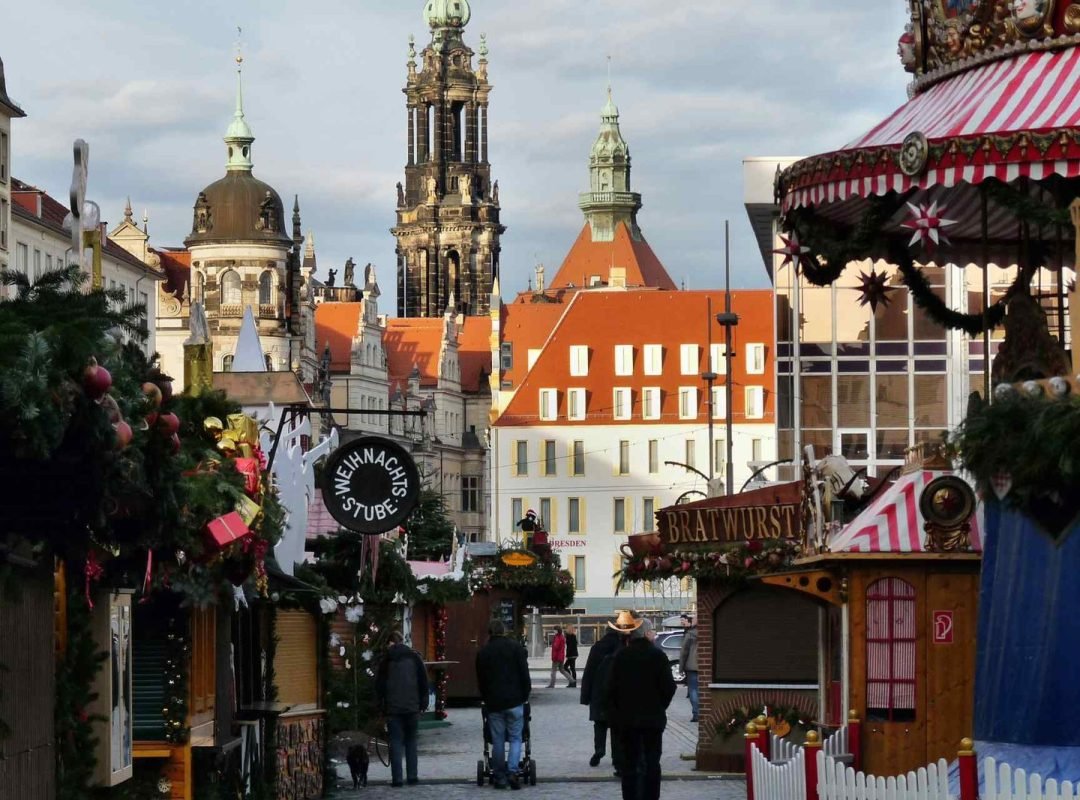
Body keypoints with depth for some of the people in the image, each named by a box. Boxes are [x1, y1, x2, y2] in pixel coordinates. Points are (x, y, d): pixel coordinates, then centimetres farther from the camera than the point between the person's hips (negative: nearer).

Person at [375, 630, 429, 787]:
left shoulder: (387, 659, 1)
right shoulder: (414, 657, 4)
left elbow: (379, 684, 3)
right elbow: (423, 681, 5)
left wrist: (382, 704, 11)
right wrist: (423, 703, 10)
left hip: (393, 708, -1)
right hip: (412, 706, 1)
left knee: (396, 742, 0)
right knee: (411, 741, 11)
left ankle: (397, 778, -6)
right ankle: (412, 776, 6)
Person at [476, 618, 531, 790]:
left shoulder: (482, 652, 6)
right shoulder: (516, 648, -1)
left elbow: (480, 680, 10)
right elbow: (524, 675, -2)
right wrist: (525, 695, 8)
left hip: (493, 703, 2)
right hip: (514, 700, -2)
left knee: (497, 740, 6)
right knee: (515, 737, 4)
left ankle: (499, 777, 7)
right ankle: (512, 770, -14)